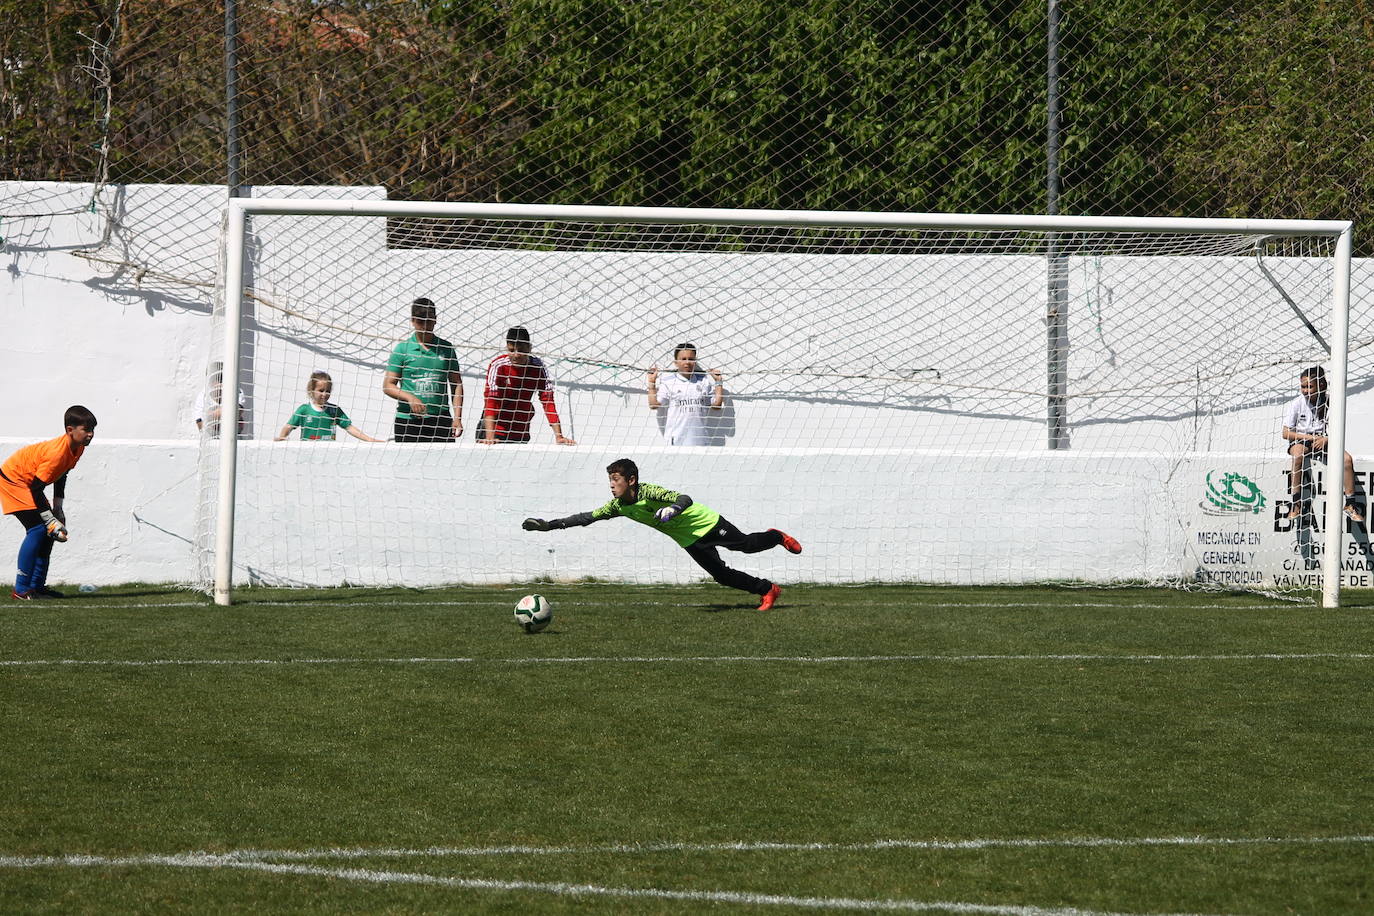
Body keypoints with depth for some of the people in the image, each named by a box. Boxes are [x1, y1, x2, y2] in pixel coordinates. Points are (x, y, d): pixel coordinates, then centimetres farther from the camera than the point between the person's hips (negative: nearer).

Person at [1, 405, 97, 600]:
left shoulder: (78, 448, -4)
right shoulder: (57, 452, -33)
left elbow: (61, 476, 13)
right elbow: (36, 489, -29)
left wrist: (57, 509, 8)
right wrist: (51, 521, -24)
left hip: (27, 481, 10)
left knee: (48, 531, 6)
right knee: (38, 528, -18)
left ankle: (37, 586, 10)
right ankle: (21, 589, -18)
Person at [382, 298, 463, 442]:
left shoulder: (446, 348, 10)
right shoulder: (402, 349, 4)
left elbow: (456, 385, 13)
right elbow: (388, 385, 3)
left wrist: (457, 418, 3)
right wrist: (410, 398, -16)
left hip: (440, 420, 1)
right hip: (408, 419, -1)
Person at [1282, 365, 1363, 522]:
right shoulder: (1296, 404, -4)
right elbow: (1286, 433, -6)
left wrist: (1326, 439, -19)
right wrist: (1309, 437, -16)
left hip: (1323, 442, 2)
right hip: (1300, 441, -2)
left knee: (1347, 458, -25)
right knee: (1298, 455, -39)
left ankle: (1350, 505, -18)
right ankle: (1297, 504, -35)